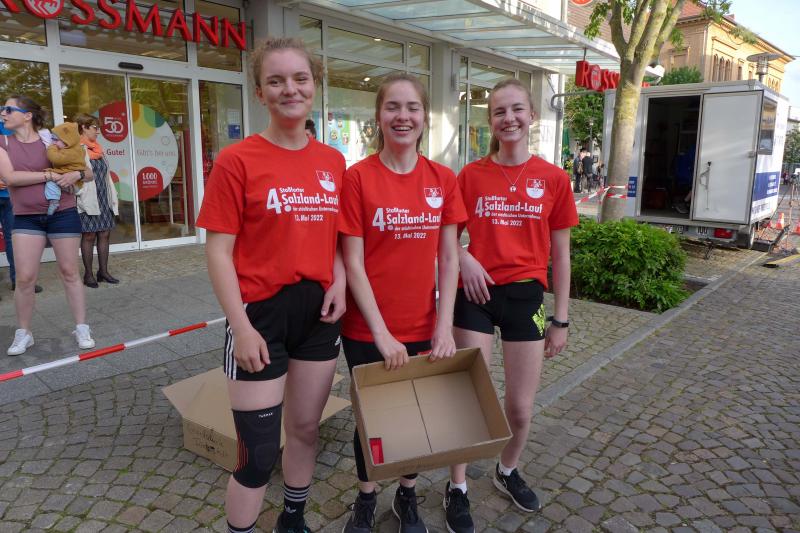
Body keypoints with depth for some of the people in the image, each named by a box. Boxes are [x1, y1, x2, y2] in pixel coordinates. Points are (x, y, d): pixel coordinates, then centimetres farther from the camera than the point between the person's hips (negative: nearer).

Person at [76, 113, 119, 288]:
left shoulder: (97, 149, 15)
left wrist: (113, 197, 14)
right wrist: (83, 200, -20)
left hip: (104, 200, 7)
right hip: (89, 201, -7)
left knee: (104, 234, 7)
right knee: (89, 236, -1)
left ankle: (103, 271, 15)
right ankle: (88, 274, 7)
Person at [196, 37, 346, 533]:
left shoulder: (333, 161, 5)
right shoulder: (237, 160, -10)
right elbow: (219, 250, -10)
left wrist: (339, 280, -4)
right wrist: (240, 326, -15)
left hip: (319, 312, 5)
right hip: (262, 312, -5)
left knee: (306, 428, 20)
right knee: (258, 453, 4)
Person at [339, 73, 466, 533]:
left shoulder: (443, 179, -1)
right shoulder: (358, 177, -10)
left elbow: (449, 257, 0)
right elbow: (353, 263, -12)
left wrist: (444, 326, -7)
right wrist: (381, 332, -15)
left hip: (422, 328, 3)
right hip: (368, 331, -2)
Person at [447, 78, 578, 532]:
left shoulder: (554, 178, 0)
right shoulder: (471, 175, 0)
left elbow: (560, 255, 4)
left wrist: (561, 319, 3)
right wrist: (464, 259, -13)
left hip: (526, 296, 1)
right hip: (477, 294, 0)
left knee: (522, 408, 10)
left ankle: (509, 471, 41)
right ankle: (458, 488, 27)